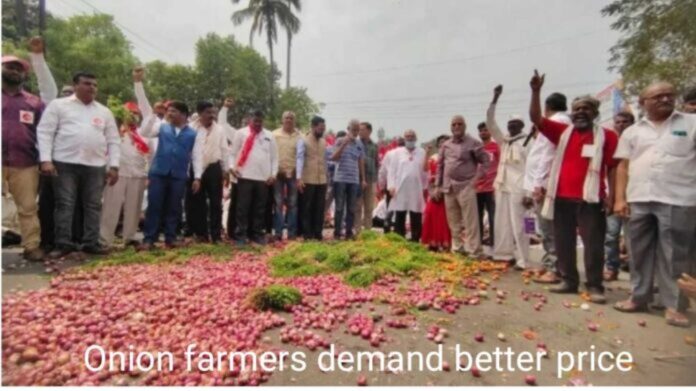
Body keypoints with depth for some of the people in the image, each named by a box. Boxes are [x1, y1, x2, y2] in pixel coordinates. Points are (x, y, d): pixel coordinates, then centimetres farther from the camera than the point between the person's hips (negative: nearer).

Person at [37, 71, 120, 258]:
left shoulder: (104, 111, 14)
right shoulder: (58, 105, 6)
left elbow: (114, 140, 12)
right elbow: (45, 132, 1)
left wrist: (114, 166, 4)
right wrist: (46, 160, -9)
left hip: (95, 166, 3)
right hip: (65, 164, -3)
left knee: (93, 205, 5)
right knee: (64, 204, -1)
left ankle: (91, 243, 13)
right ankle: (63, 243, 7)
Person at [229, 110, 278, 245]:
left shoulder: (269, 136, 11)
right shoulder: (241, 133, 4)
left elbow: (274, 157, 11)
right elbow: (233, 152, 4)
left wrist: (273, 174, 3)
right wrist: (232, 166, -12)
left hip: (263, 178, 3)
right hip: (245, 176, -2)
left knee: (260, 208, 9)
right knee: (243, 207, 0)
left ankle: (258, 234, 18)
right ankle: (241, 234, 7)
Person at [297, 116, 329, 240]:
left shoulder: (324, 142, 13)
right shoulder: (303, 141, -3)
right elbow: (300, 159, -12)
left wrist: (327, 176, 14)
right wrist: (299, 178, -21)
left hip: (322, 180, 5)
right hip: (308, 180, -5)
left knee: (319, 208, 7)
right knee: (307, 208, 2)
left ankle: (318, 232, 15)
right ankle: (307, 233, 9)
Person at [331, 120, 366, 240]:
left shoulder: (360, 144, 10)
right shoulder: (340, 141, 1)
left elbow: (361, 162, 13)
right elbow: (334, 158, -9)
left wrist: (363, 179, 10)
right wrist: (344, 143, -14)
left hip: (354, 180, 3)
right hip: (340, 179, -3)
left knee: (351, 208, 6)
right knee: (339, 207, -1)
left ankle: (349, 232, 13)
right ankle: (337, 233, 6)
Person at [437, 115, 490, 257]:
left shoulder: (473, 143, -3)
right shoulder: (446, 145, 11)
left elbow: (486, 161, -2)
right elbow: (440, 165, 15)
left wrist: (477, 178, -10)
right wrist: (438, 186, 12)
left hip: (466, 186, -5)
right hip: (448, 188, 5)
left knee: (470, 222, -8)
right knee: (454, 222, 12)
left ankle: (475, 252, -3)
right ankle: (457, 248, 23)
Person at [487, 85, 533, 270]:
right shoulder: (504, 142, 14)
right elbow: (490, 124, 13)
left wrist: (529, 193, -16)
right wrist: (495, 99, 7)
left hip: (518, 189, -6)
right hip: (502, 187, 7)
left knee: (518, 225, -6)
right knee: (502, 224, 10)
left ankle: (522, 260, 0)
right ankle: (504, 254, 19)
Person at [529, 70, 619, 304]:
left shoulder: (606, 136, 1)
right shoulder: (562, 132, 9)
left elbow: (613, 167, 0)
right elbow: (536, 118, 3)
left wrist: (611, 194, -6)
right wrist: (536, 92, -9)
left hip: (590, 199, -4)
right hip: (562, 198, 4)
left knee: (593, 244, 2)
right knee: (563, 242, 10)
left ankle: (595, 287, 11)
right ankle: (569, 281, 23)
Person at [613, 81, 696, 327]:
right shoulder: (632, 132, 14)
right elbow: (623, 167, 10)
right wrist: (620, 198, 2)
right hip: (638, 200, 3)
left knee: (675, 255, 1)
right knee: (639, 252, 9)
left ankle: (674, 305, 11)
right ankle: (638, 297, 21)